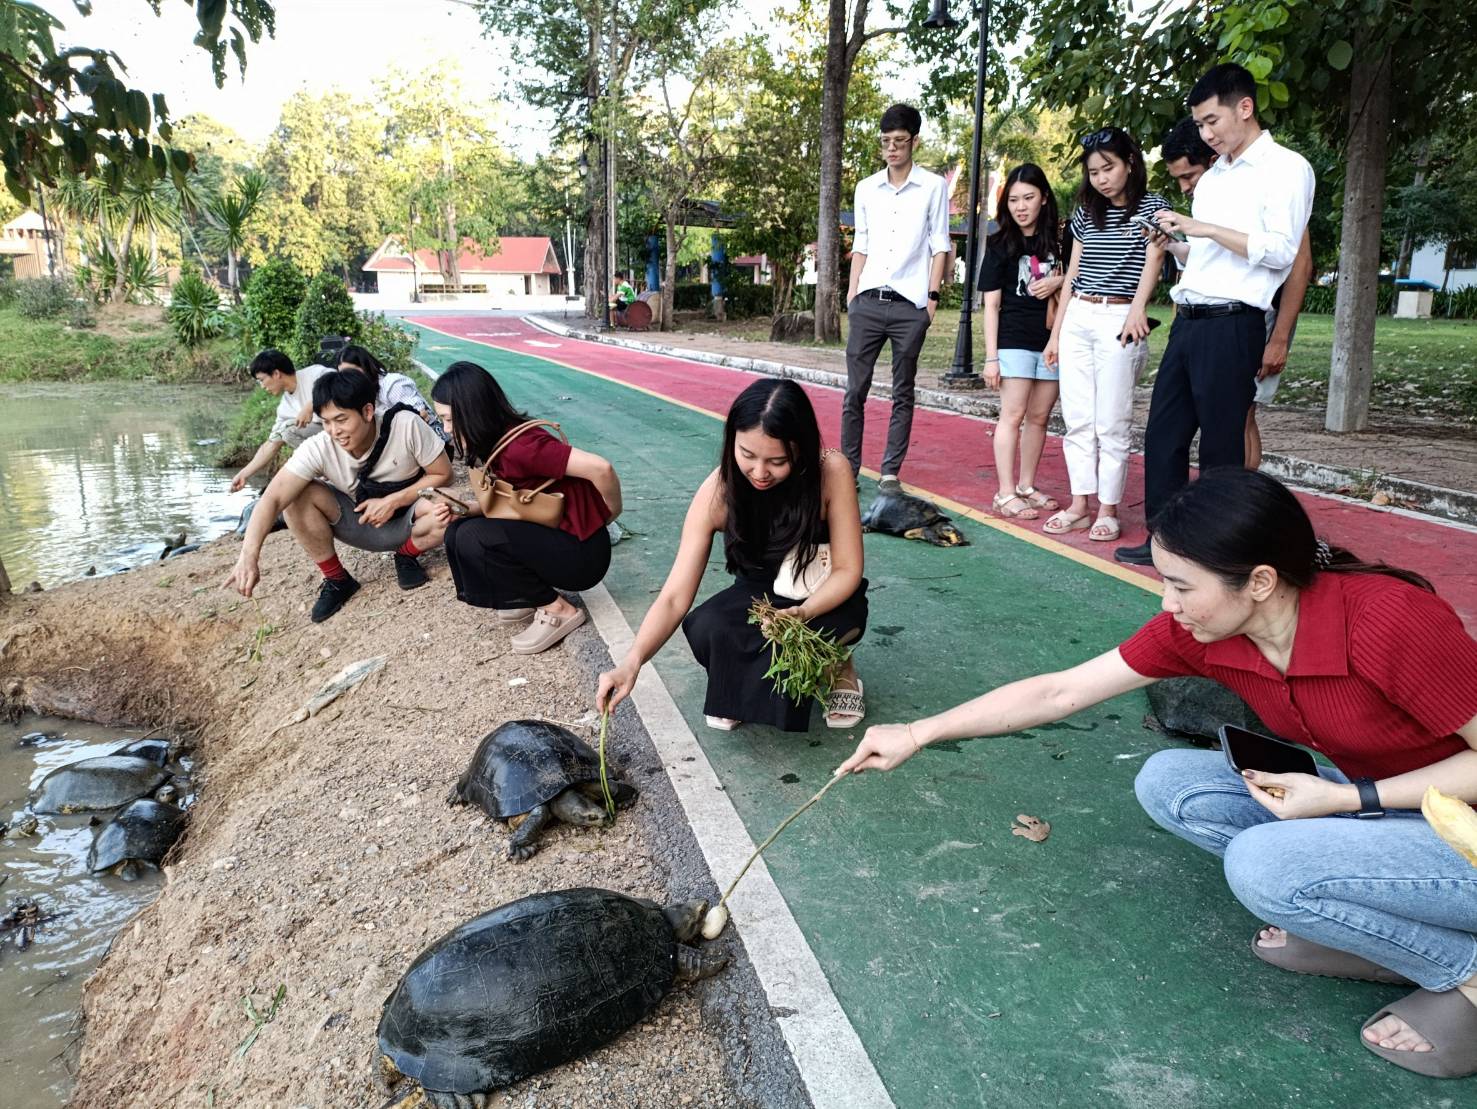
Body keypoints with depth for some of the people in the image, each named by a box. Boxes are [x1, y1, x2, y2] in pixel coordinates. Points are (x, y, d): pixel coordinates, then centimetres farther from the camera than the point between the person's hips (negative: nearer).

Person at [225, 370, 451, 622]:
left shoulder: (406, 425, -27)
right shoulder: (318, 449, -24)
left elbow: (443, 474, -16)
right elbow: (273, 499, -31)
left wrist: (393, 501, -26)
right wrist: (249, 557, -45)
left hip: (404, 519, -2)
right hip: (359, 522, 2)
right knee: (296, 497, -23)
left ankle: (407, 555, 0)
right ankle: (336, 580, -4)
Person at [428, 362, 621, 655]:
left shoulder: (519, 445, -25)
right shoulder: (495, 444, 5)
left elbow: (600, 468, -32)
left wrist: (611, 514, -13)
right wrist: (464, 510, -5)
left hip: (581, 551, -9)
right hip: (551, 537, 9)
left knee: (473, 538, -21)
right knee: (458, 532, 0)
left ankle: (557, 610, -7)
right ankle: (534, 594, 9)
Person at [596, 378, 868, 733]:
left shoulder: (831, 471, -25)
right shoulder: (717, 493, -22)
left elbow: (847, 570, -17)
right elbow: (674, 597, -23)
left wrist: (802, 613, -37)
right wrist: (632, 662, -40)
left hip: (825, 601, -1)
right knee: (705, 631, -30)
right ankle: (742, 682, 2)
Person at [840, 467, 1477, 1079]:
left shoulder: (1390, 620, -31)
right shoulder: (1198, 629, -13)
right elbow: (1061, 691, -9)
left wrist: (1348, 798, -25)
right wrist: (916, 735, -10)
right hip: (1370, 802, 7)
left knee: (1263, 863, -29)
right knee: (1167, 782, -7)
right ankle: (1374, 928, 0)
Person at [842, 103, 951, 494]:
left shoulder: (933, 187, 3)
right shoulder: (866, 188, 12)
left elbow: (939, 245, 3)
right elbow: (860, 244, 16)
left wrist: (933, 296, -4)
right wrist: (852, 292, 9)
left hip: (910, 305, -2)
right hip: (868, 301, 3)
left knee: (902, 393, 3)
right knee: (855, 390, 0)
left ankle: (891, 471, 9)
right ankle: (848, 467, 6)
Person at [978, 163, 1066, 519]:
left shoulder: (1060, 240, 9)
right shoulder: (1000, 245, 1)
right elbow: (991, 304, -1)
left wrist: (1059, 282, -7)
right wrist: (991, 356, -8)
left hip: (1052, 340, 4)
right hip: (1014, 339, -4)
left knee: (1039, 416, 8)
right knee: (1013, 415, -7)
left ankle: (1027, 487, 18)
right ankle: (1005, 494, -5)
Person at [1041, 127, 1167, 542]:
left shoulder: (1151, 206, 2)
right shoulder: (1086, 213, 15)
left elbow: (1153, 260, -13)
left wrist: (1137, 310, -30)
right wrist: (1055, 333, 14)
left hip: (1118, 320, -5)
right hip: (1077, 319, 5)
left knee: (1111, 423, -4)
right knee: (1077, 421, 4)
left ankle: (1108, 510, 4)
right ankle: (1080, 505, 10)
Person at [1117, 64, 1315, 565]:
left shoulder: (1286, 167, -3)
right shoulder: (1212, 177, 20)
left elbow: (1281, 251, -14)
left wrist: (1205, 228, -17)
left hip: (1231, 324, -8)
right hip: (1188, 321, 8)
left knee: (1221, 446, -2)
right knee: (1162, 433, 7)